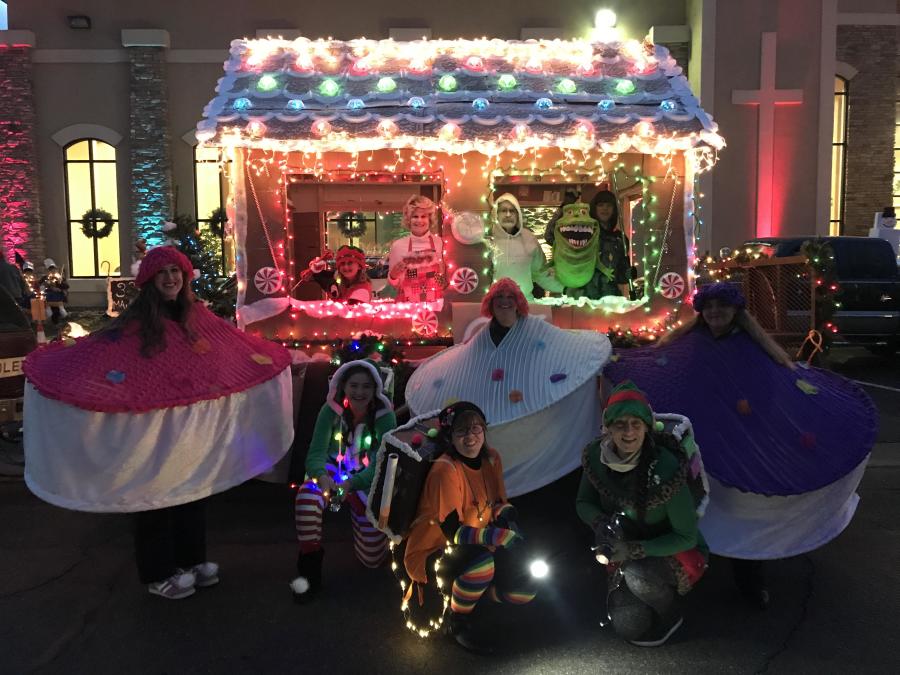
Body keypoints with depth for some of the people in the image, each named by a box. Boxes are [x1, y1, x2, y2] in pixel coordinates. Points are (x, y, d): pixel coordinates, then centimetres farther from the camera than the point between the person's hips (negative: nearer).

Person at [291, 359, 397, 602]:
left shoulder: (384, 416, -21)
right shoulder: (331, 410, -18)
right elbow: (316, 452, -23)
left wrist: (350, 485, -46)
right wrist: (322, 478, -47)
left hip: (367, 477, 0)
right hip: (334, 470, 0)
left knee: (372, 559, 0)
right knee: (306, 495, -36)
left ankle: (358, 513, 32)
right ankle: (310, 570, -17)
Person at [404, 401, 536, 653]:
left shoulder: (491, 458, -3)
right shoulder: (445, 470, -25)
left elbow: (500, 503, 8)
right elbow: (453, 532, -27)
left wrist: (509, 519, -15)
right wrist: (493, 536, -40)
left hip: (476, 548, 7)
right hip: (432, 555, -7)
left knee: (525, 592, -6)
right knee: (482, 562, -37)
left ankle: (469, 590, 21)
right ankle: (457, 623, -8)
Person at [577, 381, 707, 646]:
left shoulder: (665, 468, -31)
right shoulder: (596, 456, -17)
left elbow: (686, 537, -20)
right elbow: (584, 503, 0)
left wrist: (635, 550, -28)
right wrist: (601, 523, -22)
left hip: (675, 554, -4)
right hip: (625, 555, 4)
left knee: (637, 574, -36)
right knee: (628, 626, -15)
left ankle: (670, 616, -3)